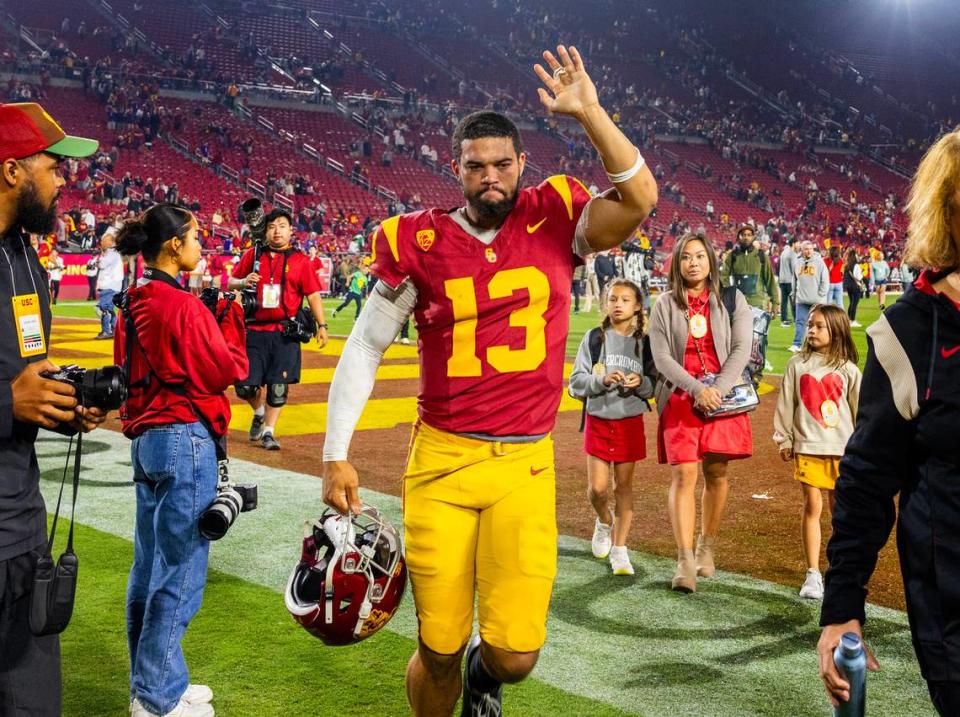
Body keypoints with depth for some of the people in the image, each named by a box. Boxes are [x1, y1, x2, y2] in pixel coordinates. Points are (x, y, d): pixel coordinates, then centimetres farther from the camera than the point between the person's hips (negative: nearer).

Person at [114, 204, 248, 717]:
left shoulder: (135, 305, 9)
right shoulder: (184, 306, -16)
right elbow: (227, 371, -13)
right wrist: (231, 317, -2)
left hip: (146, 439, 9)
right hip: (185, 439, -9)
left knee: (149, 565, 16)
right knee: (180, 571, -1)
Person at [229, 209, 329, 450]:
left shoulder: (299, 260, 2)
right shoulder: (253, 255, 7)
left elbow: (313, 294, 1)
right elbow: (230, 283, 14)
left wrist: (321, 325, -7)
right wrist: (243, 282, -9)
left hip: (285, 333, -1)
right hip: (255, 330, 2)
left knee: (278, 387, -1)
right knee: (245, 385, 0)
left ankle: (268, 431, 14)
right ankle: (259, 413, 31)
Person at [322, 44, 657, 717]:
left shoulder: (554, 222, 2)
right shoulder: (419, 243, 0)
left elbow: (639, 198, -14)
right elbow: (365, 348, 5)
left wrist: (589, 112, -18)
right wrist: (336, 456, 2)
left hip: (526, 465, 0)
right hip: (441, 461, 0)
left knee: (516, 653, -5)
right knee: (439, 650, 5)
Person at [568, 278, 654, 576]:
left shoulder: (644, 343, 2)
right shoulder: (594, 338, -1)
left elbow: (656, 386, 4)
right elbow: (576, 383, -4)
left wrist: (641, 382, -17)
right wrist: (602, 379, -21)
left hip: (631, 422, 0)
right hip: (598, 420, 0)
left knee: (624, 486, 4)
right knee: (597, 487, -2)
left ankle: (619, 549, 13)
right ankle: (605, 520, 31)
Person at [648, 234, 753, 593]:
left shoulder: (731, 300, 5)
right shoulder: (665, 305, 4)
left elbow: (741, 349, -2)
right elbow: (661, 357, -3)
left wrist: (718, 389, -14)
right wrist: (697, 389, -15)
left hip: (723, 397, 1)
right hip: (680, 398, -1)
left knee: (716, 473, 5)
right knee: (683, 475, -9)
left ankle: (706, 549, 22)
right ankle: (685, 562, -11)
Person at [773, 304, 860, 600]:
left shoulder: (847, 370, 1)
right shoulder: (797, 365, 2)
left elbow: (860, 408, 6)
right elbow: (785, 404, 6)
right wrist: (784, 439, 5)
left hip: (842, 447, 0)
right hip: (807, 446, 0)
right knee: (812, 507, -1)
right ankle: (813, 574, 5)